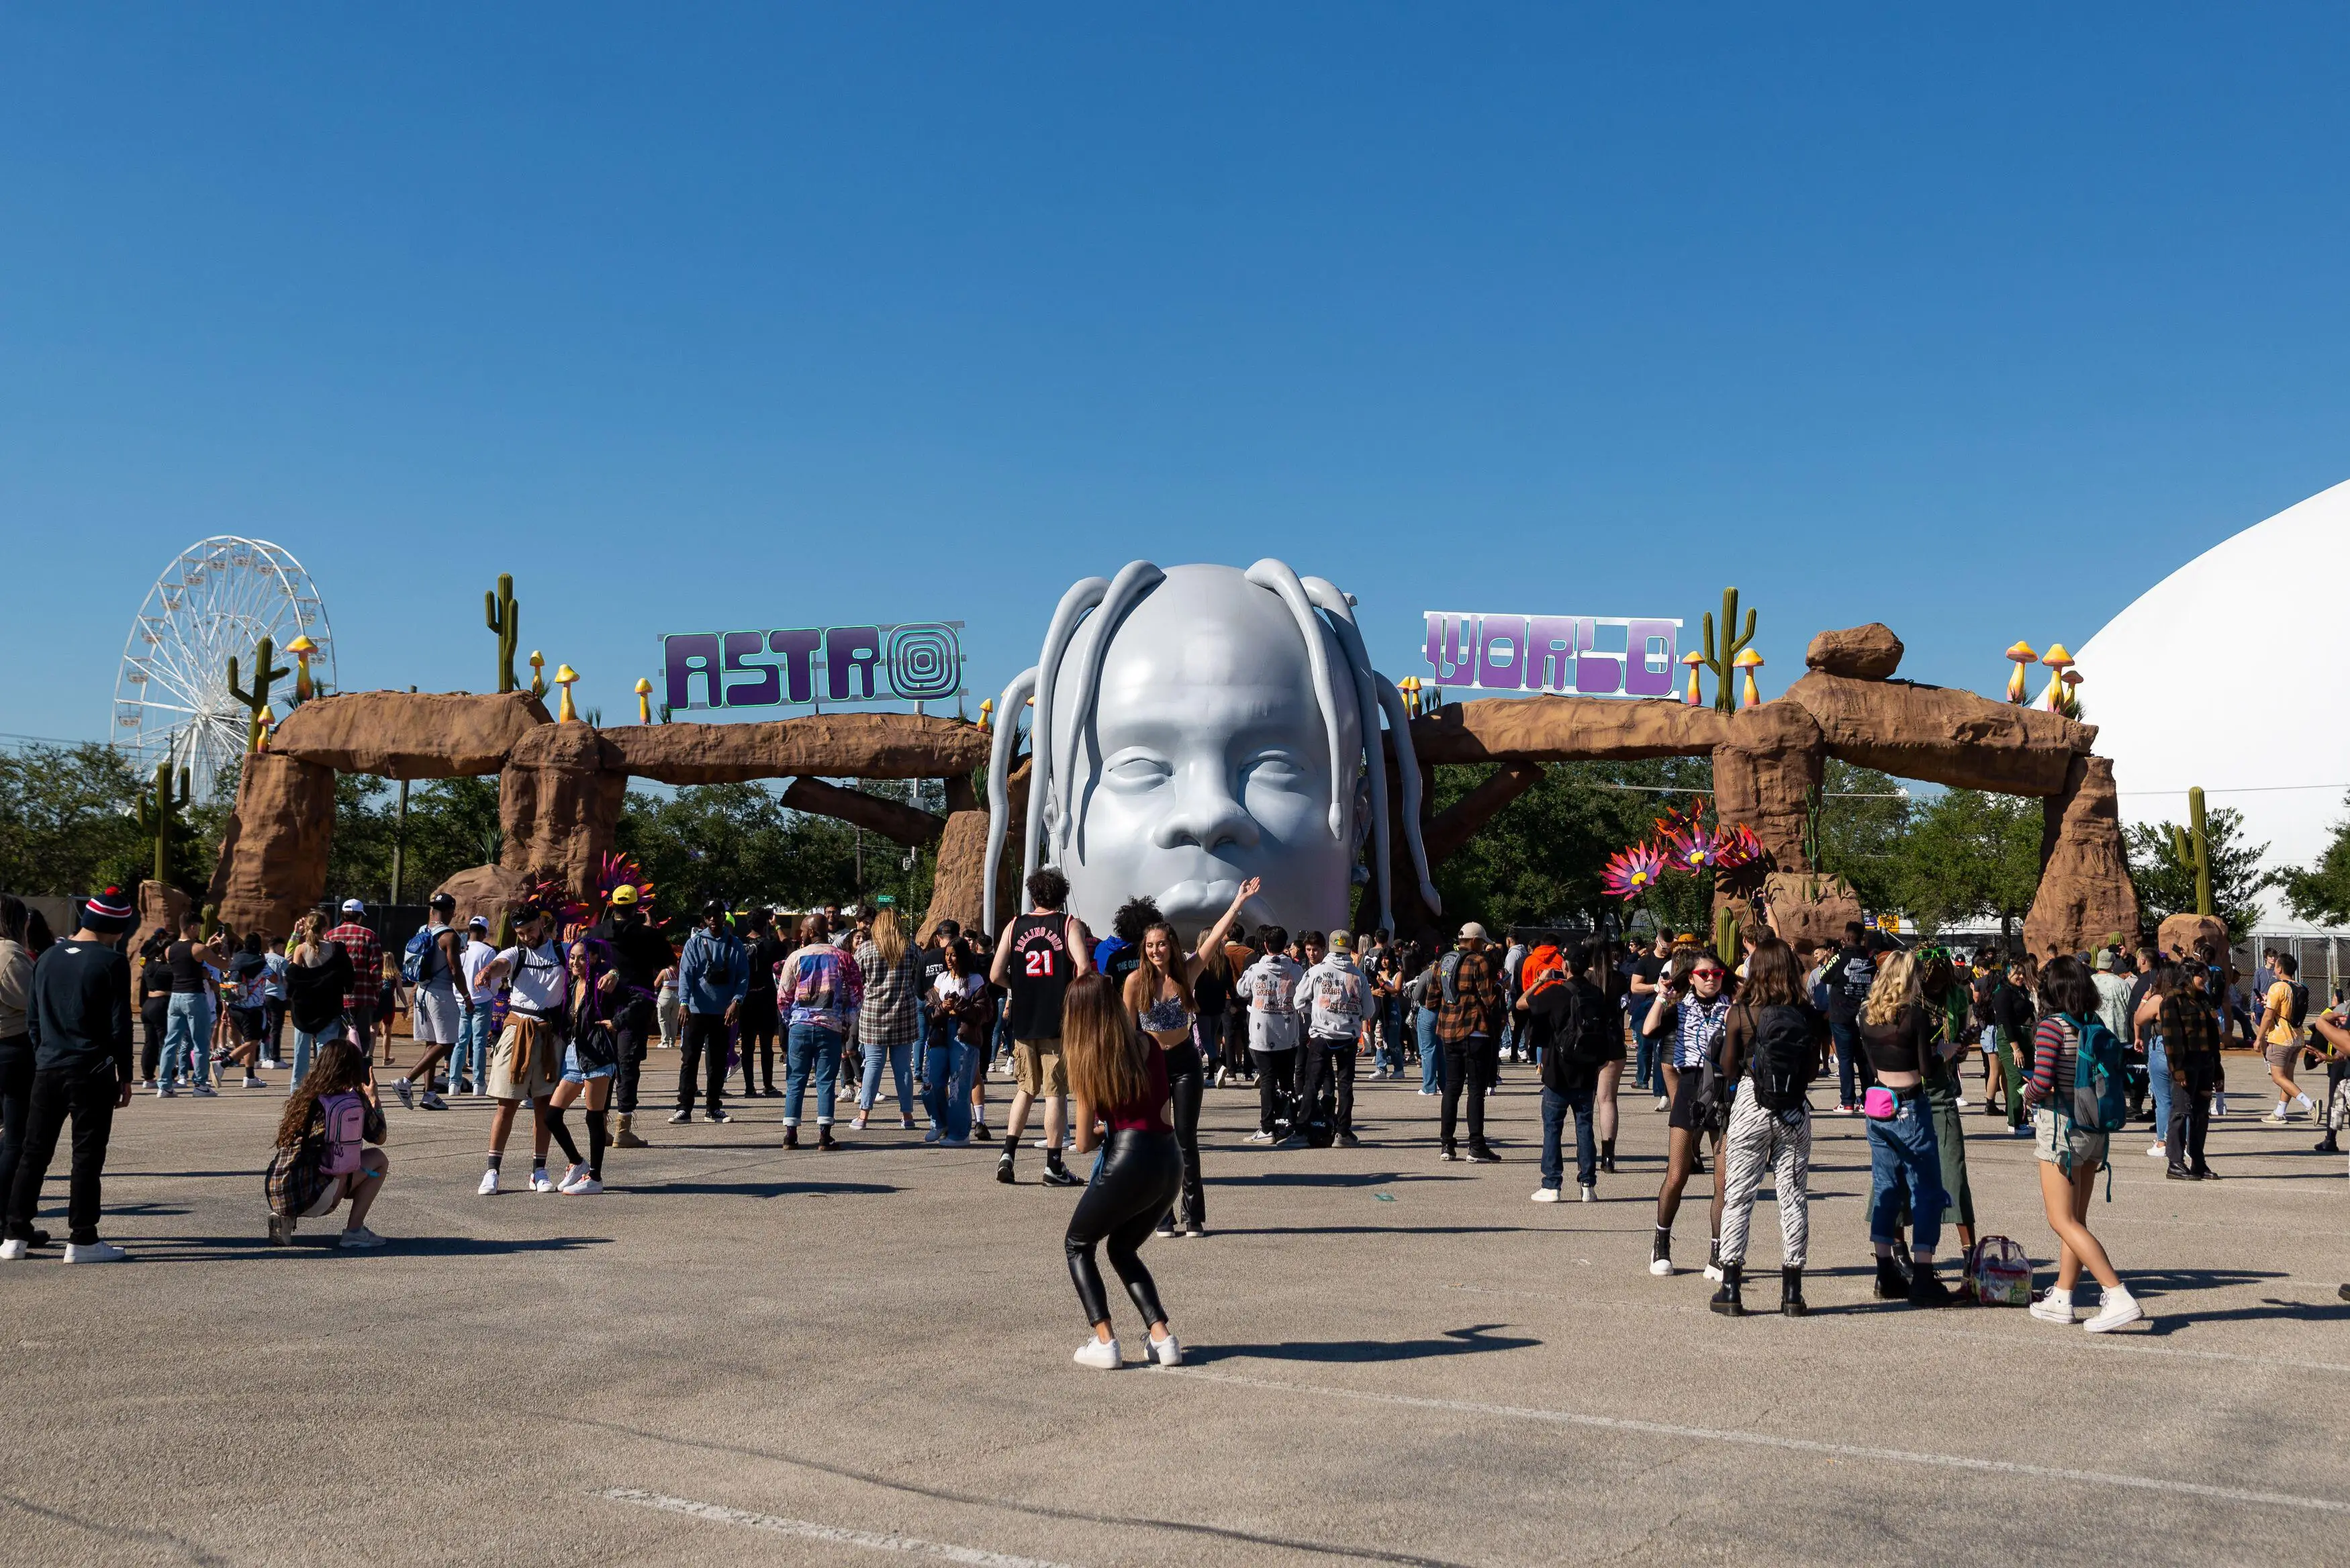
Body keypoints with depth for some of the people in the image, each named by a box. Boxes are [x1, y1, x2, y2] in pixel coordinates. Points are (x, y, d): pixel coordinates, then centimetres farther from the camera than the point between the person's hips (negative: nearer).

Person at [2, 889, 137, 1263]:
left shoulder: (46, 959, 9)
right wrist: (125, 1076, -1)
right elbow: (120, 1026, -9)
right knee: (87, 1157, 0)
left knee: (33, 1152, 12)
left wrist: (43, 1059, 19)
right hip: (92, 1073, -5)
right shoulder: (112, 963, -9)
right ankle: (82, 1240, 2)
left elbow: (32, 1019, 12)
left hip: (47, 1071, 5)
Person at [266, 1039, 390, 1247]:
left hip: (278, 1195, 6)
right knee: (378, 1159, 11)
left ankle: (286, 1218, 11)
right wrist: (373, 1098, 27)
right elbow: (379, 1138, 12)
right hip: (311, 1199, -6)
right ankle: (354, 1231, 4)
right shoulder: (357, 1101, -3)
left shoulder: (303, 1095, 10)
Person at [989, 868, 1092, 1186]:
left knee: (1026, 1088, 17)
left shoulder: (1014, 926, 6)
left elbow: (996, 976, 1)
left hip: (1023, 1021, 3)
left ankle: (1007, 1154, 8)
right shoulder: (1071, 925, -3)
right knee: (1056, 1092, 2)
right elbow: (1084, 968, -17)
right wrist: (1071, 994, 0)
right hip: (1059, 1021, -3)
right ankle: (1053, 1166, 5)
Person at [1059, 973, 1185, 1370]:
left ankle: (1104, 1343, 4)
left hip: (1129, 1162, -6)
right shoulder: (1147, 1045, 9)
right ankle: (1163, 1338, 12)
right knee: (1123, 1248, 25)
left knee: (1077, 1245, 17)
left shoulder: (1086, 1060, -4)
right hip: (1171, 1161, 6)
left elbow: (1084, 1144, -2)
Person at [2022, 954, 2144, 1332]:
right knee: (2076, 1219, 15)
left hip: (2061, 1128, -8)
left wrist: (2026, 1092, -2)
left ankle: (2120, 1298, -14)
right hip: (2092, 1130, 8)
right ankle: (2061, 1300, 24)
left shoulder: (2052, 1026, -15)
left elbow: (2042, 1084, -23)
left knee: (2064, 1222, -3)